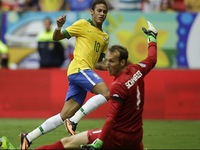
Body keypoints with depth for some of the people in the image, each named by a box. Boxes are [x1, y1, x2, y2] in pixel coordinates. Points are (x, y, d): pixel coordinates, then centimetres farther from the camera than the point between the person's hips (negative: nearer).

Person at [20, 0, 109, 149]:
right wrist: (59, 27, -17)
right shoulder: (83, 24, 3)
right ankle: (74, 121, -25)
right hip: (79, 68, -7)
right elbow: (56, 38, 4)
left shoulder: (105, 37, 22)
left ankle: (28, 138, 6)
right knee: (106, 93, -28)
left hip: (86, 70, 7)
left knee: (64, 116, 2)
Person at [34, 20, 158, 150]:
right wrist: (152, 37, 41)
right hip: (136, 138, 8)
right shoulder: (136, 71, 1)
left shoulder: (118, 85, -20)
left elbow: (112, 118, -28)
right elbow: (152, 60, 24)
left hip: (119, 137, -8)